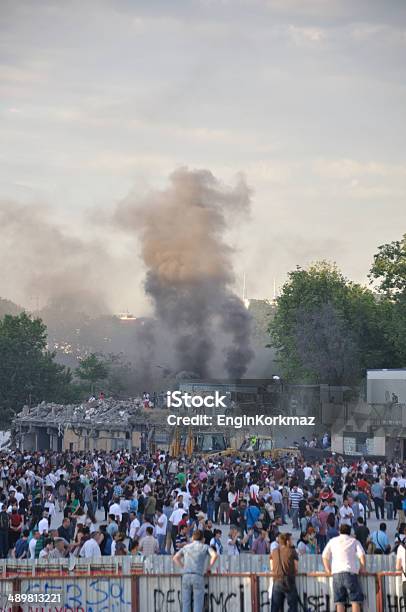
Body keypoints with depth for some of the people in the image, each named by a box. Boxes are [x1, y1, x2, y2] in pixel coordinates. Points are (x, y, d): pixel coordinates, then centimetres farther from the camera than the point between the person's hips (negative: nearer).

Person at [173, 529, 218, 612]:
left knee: (186, 605, 6)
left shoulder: (186, 547, 21)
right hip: (198, 577, -3)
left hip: (186, 576, 3)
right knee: (198, 605, 0)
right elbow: (215, 555, -7)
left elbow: (175, 558, 14)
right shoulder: (205, 547, 12)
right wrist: (208, 568, 6)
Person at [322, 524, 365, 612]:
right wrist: (362, 568, 7)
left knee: (339, 601, 3)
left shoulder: (332, 541, 19)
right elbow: (362, 555, -1)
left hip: (336, 573, 2)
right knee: (355, 600, -1)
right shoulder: (354, 541, 13)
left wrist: (328, 570, 19)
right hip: (350, 572, -2)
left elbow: (324, 556, 14)